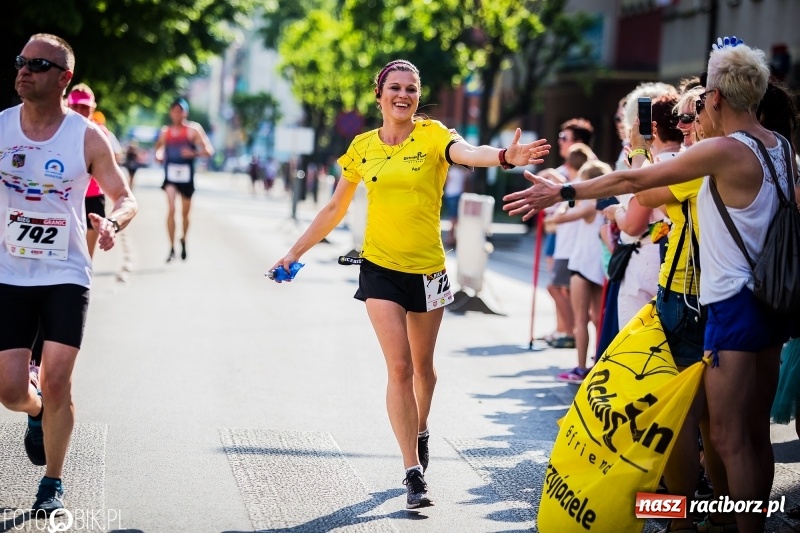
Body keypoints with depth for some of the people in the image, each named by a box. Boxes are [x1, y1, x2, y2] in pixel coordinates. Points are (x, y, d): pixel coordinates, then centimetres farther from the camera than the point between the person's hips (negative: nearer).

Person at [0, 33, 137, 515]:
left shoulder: (88, 138, -7)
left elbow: (126, 198, -1)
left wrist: (112, 223, -23)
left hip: (66, 276, -2)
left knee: (57, 382, -7)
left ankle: (53, 484, 12)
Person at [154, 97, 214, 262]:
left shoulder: (193, 129, -3)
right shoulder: (165, 132, 7)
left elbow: (209, 150, -6)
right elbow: (158, 148, 23)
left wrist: (194, 153, -24)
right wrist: (158, 156, 0)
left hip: (186, 175, -1)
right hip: (170, 174, 1)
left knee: (185, 213, 12)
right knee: (171, 209, -17)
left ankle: (183, 240, 39)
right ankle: (172, 248, -16)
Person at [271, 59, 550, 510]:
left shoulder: (432, 135, -8)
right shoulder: (362, 148, 0)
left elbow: (468, 153, -31)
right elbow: (335, 210, 12)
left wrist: (506, 156, -52)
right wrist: (296, 252, 11)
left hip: (428, 269, 0)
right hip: (381, 269, 0)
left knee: (422, 365, 16)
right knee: (399, 368, -9)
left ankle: (421, 432, 45)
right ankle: (415, 473, -6)